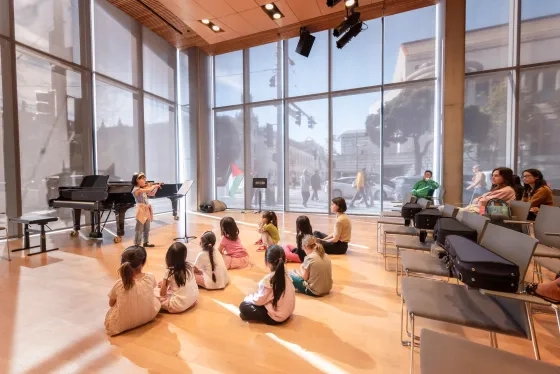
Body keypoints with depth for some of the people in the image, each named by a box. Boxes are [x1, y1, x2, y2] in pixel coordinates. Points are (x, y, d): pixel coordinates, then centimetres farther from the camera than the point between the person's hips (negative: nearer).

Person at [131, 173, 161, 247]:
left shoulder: (144, 189, 10)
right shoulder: (136, 189, -15)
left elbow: (152, 194, 21)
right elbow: (149, 190, -27)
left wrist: (156, 187, 9)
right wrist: (154, 186, -9)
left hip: (147, 210, 8)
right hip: (141, 210, -8)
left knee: (147, 228, 16)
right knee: (139, 229, -2)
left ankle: (146, 243, 29)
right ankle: (137, 245, 6)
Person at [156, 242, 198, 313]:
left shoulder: (169, 272, -11)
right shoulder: (190, 266, 0)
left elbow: (162, 293, -3)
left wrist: (162, 285, 15)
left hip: (179, 305, -5)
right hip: (194, 299, 5)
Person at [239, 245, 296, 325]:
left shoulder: (268, 279, -26)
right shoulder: (286, 275, -6)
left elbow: (259, 300, -16)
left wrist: (249, 298, 4)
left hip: (276, 317, -7)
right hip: (287, 312, 7)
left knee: (243, 306, -2)